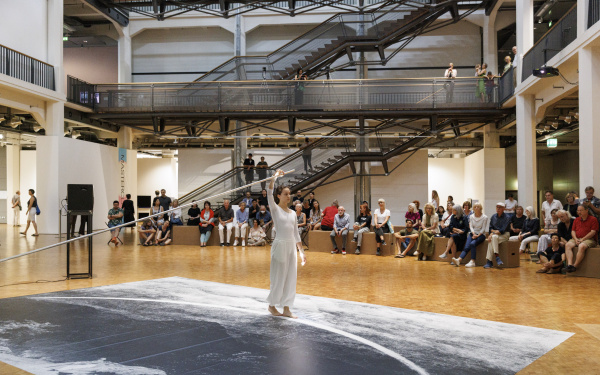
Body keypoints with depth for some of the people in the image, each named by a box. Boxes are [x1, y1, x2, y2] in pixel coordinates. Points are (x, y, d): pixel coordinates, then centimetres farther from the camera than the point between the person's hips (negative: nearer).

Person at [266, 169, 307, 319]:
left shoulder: (292, 213, 11)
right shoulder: (275, 209, -3)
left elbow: (296, 234, 14)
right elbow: (270, 193, -21)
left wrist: (301, 251, 12)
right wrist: (275, 176, -26)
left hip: (292, 246, 6)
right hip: (280, 245, -6)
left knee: (290, 278, 7)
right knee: (279, 277, 0)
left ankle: (286, 308, 15)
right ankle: (272, 305, 19)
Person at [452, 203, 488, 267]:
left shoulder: (484, 217, -1)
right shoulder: (471, 217, 10)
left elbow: (483, 229, -5)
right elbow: (471, 226, 3)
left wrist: (478, 235, -18)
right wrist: (473, 234, -15)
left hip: (481, 234, -3)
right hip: (472, 233, 3)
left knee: (472, 243, -33)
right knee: (466, 247, -20)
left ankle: (472, 262, -34)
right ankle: (458, 260, -39)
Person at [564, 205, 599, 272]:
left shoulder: (593, 219, 1)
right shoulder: (576, 220, 18)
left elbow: (593, 232, -8)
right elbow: (573, 231, 15)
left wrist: (582, 239, -14)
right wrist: (575, 239, -6)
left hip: (589, 239, -5)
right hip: (576, 239, 5)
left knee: (581, 246, -38)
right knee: (568, 245, -26)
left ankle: (575, 266, -36)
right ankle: (569, 264, -40)